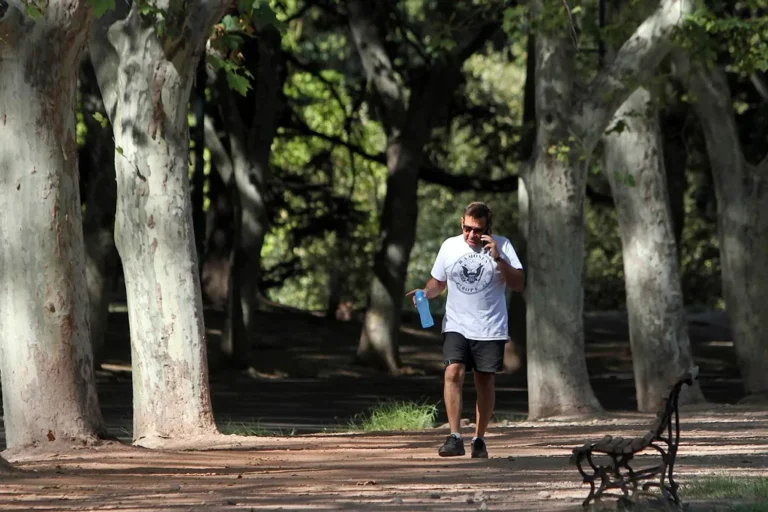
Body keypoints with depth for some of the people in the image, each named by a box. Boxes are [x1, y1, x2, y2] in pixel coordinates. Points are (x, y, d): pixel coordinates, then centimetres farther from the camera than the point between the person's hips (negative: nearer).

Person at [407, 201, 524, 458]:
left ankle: (479, 439, 18)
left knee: (485, 380, 6)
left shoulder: (502, 246, -2)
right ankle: (454, 437, -21)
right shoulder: (450, 246, 5)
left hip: (491, 329, -1)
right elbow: (438, 282, 17)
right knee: (453, 372, -18)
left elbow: (519, 284, -7)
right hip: (456, 327, 1)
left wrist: (497, 258, -18)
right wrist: (425, 293, -4)